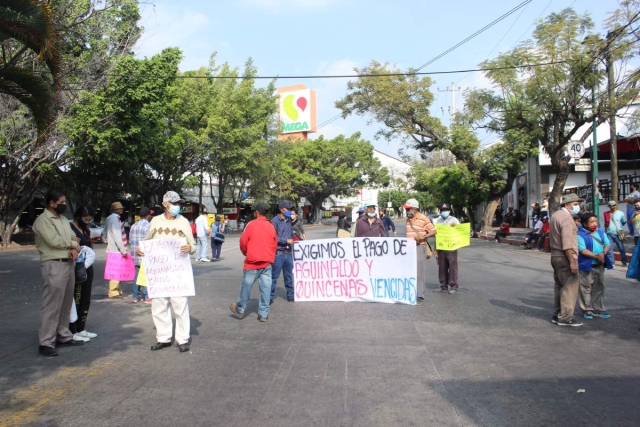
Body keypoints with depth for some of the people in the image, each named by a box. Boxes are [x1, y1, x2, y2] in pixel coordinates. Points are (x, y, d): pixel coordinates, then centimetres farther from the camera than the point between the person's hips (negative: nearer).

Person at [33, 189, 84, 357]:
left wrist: (74, 249, -8)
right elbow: (54, 241, -20)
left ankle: (63, 336, 23)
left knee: (66, 303, 14)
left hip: (69, 264, 9)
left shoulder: (63, 219, 17)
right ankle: (46, 343, -3)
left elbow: (75, 238, 14)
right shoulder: (43, 220, -10)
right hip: (53, 265, -9)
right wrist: (72, 242, -4)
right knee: (52, 305, -8)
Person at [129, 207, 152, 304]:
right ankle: (146, 297, -1)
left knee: (137, 276, 11)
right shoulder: (148, 226, -11)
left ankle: (136, 296, 16)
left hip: (136, 257, 7)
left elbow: (130, 241, 14)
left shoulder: (133, 226, 11)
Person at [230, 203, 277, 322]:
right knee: (266, 288, 4)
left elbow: (243, 241, -5)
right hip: (267, 262, 4)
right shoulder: (271, 226, 5)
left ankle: (240, 309, 22)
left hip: (253, 261, -3)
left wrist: (245, 253, 14)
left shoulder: (252, 224, -6)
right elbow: (275, 244, 9)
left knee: (246, 286, 9)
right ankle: (263, 314, 7)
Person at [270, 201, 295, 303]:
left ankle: (290, 296, 25)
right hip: (278, 253, -7)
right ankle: (270, 297, 9)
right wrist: (286, 240, -14)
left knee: (289, 276, 15)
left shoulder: (288, 220, 12)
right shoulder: (275, 221, -9)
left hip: (288, 252, 7)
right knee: (274, 276, 0)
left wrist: (292, 239, 4)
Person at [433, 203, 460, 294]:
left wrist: (455, 227, -19)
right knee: (442, 267, 6)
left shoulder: (454, 220, 4)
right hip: (441, 247, 4)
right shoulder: (438, 221, 14)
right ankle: (443, 285, 14)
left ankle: (454, 286, -2)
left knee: (452, 266, -6)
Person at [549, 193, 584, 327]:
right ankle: (565, 317, -3)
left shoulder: (556, 215, 16)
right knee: (570, 287, -5)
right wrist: (572, 262, -22)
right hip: (565, 257, -10)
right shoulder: (566, 218, -15)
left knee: (559, 286, 15)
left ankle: (557, 315, 21)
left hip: (556, 255, 10)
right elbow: (567, 244, -22)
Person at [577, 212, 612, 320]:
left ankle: (599, 310, 24)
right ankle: (587, 310, 13)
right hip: (587, 266, -6)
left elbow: (607, 244, 7)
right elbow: (583, 250, -18)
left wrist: (603, 253, -12)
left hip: (600, 266, 6)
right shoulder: (580, 235, -11)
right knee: (586, 289, 1)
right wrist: (597, 256, -22)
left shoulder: (601, 232, 10)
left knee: (599, 288, 13)